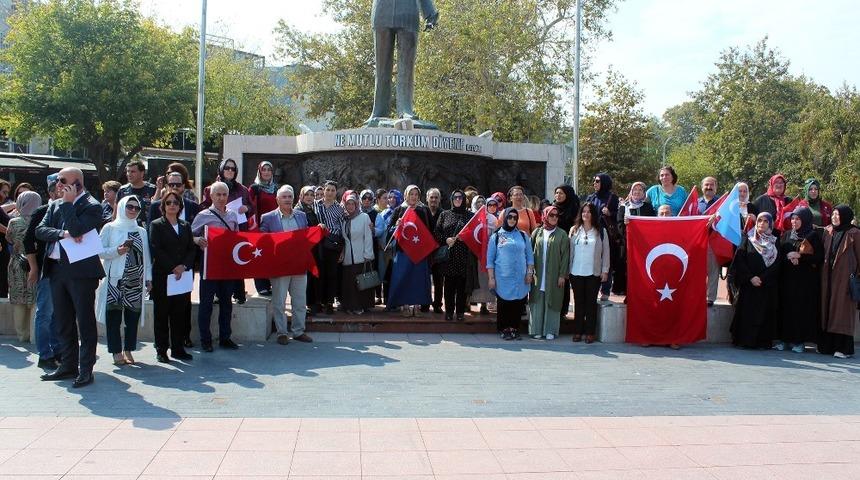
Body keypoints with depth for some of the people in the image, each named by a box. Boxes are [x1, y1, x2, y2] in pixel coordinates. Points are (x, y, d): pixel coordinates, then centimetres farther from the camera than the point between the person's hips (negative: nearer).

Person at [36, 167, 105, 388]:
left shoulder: (92, 206, -9)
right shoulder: (55, 205, 13)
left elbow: (76, 230, -22)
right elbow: (40, 230, 3)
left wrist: (68, 203, -14)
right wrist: (62, 233, -14)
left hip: (81, 270, -7)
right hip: (57, 269, 8)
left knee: (85, 321, 0)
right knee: (63, 322, 14)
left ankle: (86, 369, 6)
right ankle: (68, 365, 25)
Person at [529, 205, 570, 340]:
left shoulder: (561, 234, 1)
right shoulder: (537, 232, 7)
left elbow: (565, 255, -1)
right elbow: (530, 251, 7)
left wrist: (562, 275, -7)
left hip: (554, 275, -1)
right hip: (538, 274, 1)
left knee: (552, 302, 2)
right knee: (537, 301, 3)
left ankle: (550, 330, 10)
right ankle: (536, 329, 11)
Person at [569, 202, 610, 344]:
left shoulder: (600, 231, 4)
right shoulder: (574, 230, 7)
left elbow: (606, 252, 5)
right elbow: (570, 250, 8)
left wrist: (605, 270, 0)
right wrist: (567, 270, 4)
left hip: (594, 273, -1)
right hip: (576, 272, 1)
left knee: (591, 303, 3)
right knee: (578, 303, 5)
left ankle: (590, 333, 9)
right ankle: (578, 331, 11)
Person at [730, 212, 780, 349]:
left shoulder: (775, 243, 10)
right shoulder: (748, 240, 8)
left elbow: (776, 264, 0)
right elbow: (739, 260, -1)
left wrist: (762, 278, -13)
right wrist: (750, 277, -13)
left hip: (768, 286, 1)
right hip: (748, 285, -1)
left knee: (765, 313, -1)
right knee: (747, 312, -5)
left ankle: (763, 341, 2)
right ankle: (745, 340, -1)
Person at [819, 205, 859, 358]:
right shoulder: (828, 232, 11)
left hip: (845, 277, -6)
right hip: (828, 276, 6)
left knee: (843, 309, -5)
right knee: (827, 308, 6)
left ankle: (844, 347, -1)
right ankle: (827, 344, 12)